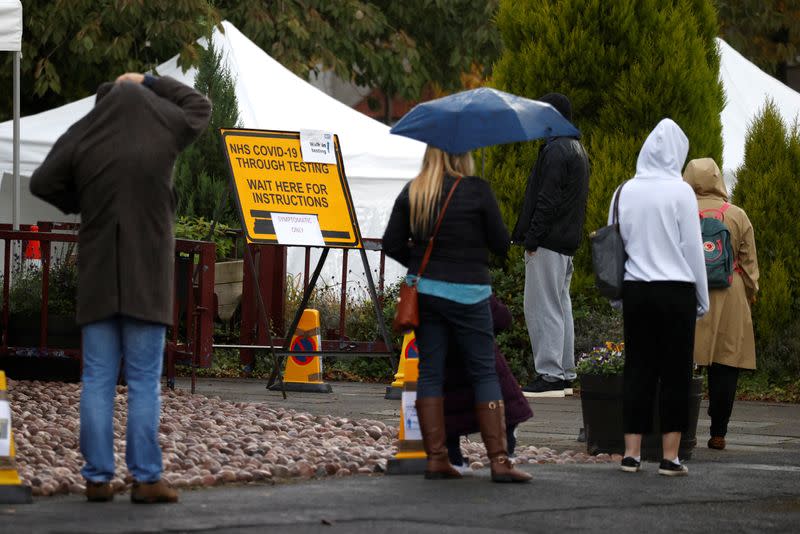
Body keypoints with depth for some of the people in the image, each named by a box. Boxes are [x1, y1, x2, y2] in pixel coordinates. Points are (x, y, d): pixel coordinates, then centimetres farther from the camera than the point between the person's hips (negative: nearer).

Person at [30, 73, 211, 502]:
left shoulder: (81, 137, -2)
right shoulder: (163, 130, -2)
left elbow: (42, 183, 1)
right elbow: (198, 107, 18)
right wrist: (150, 83, 24)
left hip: (97, 275, 1)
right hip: (147, 276, -1)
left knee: (98, 379, 4)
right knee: (144, 380, -1)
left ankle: (97, 478, 1)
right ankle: (146, 478, -5)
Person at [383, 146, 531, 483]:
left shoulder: (412, 192, 2)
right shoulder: (477, 191, -9)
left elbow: (392, 244, 3)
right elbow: (501, 245, -4)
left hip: (423, 290, 4)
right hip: (467, 292, -4)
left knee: (430, 372, 9)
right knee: (484, 372, 2)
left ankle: (436, 458, 5)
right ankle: (499, 460, -2)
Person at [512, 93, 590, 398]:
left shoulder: (555, 151, -15)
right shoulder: (578, 150, 18)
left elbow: (547, 200, -21)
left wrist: (532, 238, -19)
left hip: (548, 242, -10)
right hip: (567, 242, 10)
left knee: (542, 306, -8)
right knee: (560, 306, 14)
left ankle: (550, 375, -10)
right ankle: (564, 375, 18)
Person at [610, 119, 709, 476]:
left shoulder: (625, 192, 4)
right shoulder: (680, 192, -7)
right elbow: (693, 248, -4)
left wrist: (617, 297, 17)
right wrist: (702, 300, 4)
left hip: (635, 289, 4)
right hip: (676, 290, -4)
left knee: (638, 369, 9)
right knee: (675, 373, 1)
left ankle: (631, 453, 6)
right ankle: (670, 457, -1)